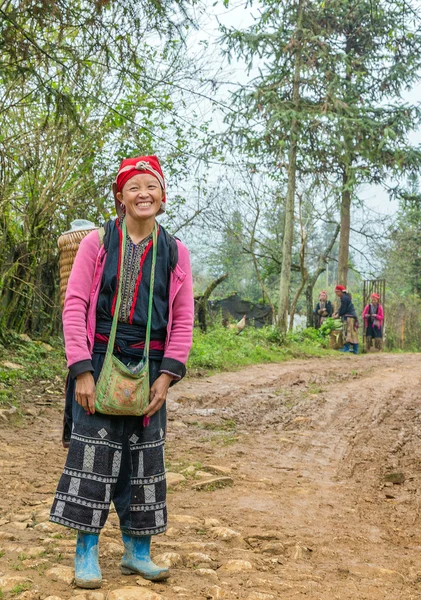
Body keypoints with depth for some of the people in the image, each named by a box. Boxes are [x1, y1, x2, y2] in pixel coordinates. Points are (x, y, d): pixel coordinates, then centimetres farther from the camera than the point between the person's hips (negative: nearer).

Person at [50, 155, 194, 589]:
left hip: (149, 368, 3)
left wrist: (167, 375, -4)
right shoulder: (97, 243, -1)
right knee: (93, 453, -2)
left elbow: (183, 320, 5)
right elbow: (74, 305, -4)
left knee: (145, 457, 8)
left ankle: (137, 552, 21)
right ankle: (86, 553, 11)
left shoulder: (175, 252, 6)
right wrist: (82, 370, -11)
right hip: (101, 362, -2)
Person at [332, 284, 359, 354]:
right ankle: (355, 349, 9)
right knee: (353, 333, 8)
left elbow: (343, 310, -14)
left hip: (349, 317, -10)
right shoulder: (346, 297, 18)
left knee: (348, 332, -11)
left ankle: (346, 348, -13)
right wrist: (336, 312, 13)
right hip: (353, 316, 10)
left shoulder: (344, 298, -14)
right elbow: (342, 307, 23)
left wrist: (337, 315, -3)